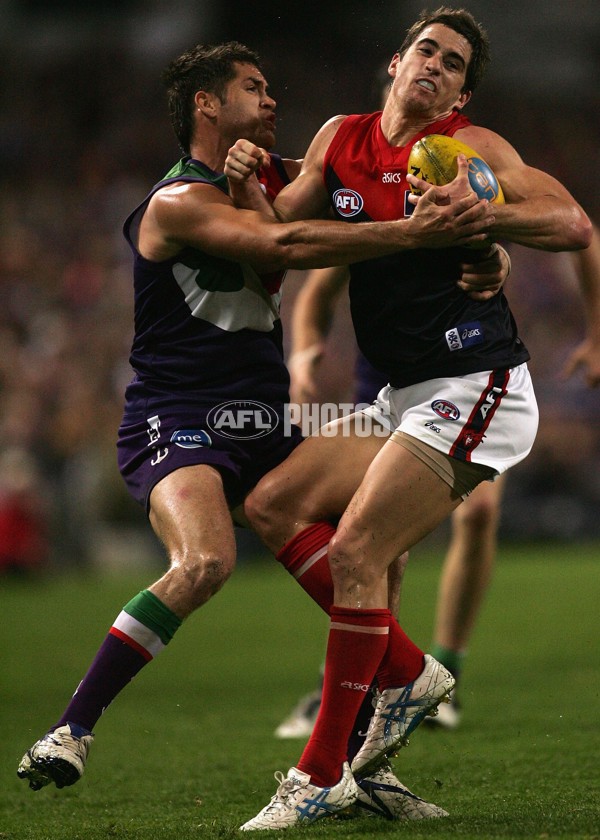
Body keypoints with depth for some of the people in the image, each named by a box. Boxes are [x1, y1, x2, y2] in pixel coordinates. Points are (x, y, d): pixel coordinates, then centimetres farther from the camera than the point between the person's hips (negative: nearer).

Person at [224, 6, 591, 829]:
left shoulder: (470, 146, -7)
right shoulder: (342, 138, 11)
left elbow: (574, 225, -16)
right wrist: (247, 186, -2)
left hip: (475, 388, -8)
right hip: (401, 393, 8)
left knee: (355, 550, -15)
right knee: (273, 505, 3)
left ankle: (323, 775, -8)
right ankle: (408, 671, 8)